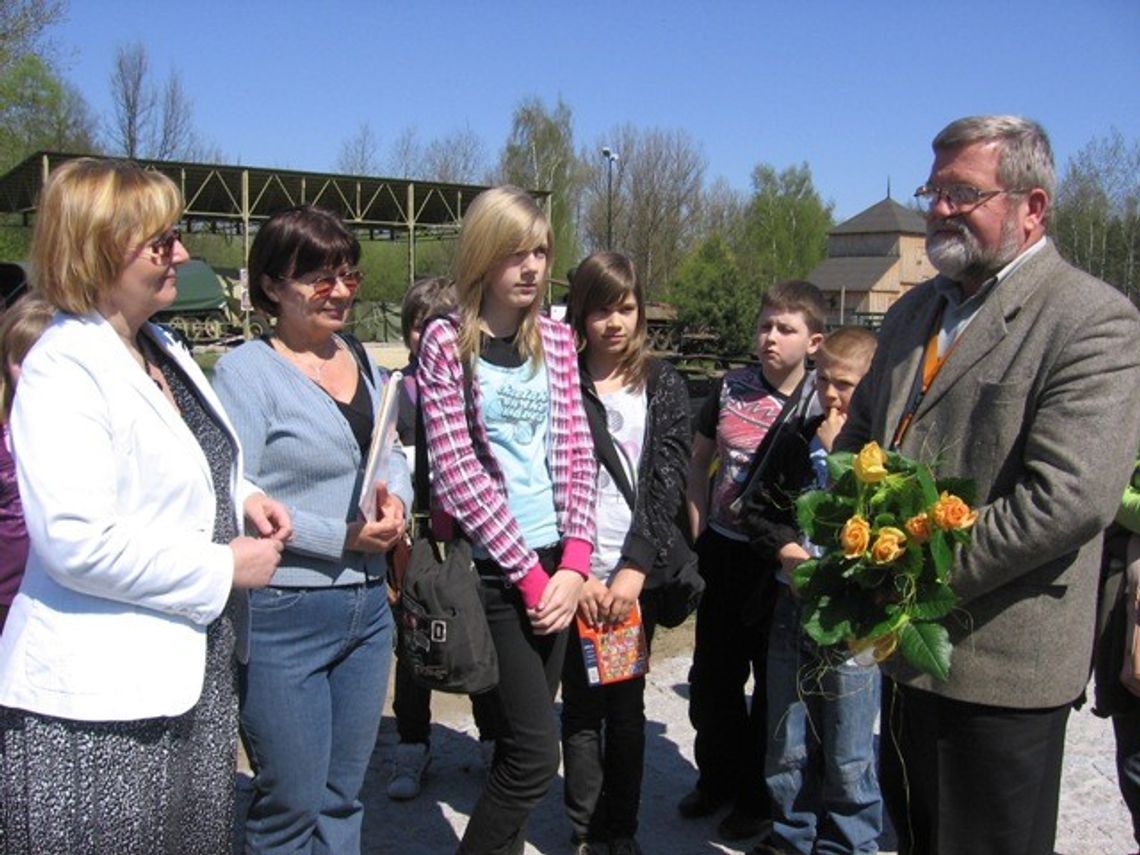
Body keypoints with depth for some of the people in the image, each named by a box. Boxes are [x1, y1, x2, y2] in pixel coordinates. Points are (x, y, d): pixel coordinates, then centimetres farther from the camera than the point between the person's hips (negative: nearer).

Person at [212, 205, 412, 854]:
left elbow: (394, 455, 15)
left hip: (368, 606, 7)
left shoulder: (363, 359, 10)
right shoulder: (246, 371, -11)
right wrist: (343, 537, -20)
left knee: (344, 797, 19)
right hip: (283, 614, -6)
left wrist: (396, 497, -7)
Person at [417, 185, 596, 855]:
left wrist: (573, 564, -6)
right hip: (492, 567, -5)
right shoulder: (447, 342, -7)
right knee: (538, 753, -5)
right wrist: (530, 574, -12)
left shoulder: (556, 338, 9)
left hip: (555, 564, 5)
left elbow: (576, 450, 5)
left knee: (519, 742, 14)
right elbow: (457, 472, -12)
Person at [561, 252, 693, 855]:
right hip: (579, 576, -1)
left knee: (628, 703, 11)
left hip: (638, 573, 1)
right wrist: (576, 572, -11)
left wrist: (634, 568, -11)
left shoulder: (663, 385, 4)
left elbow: (669, 480, -2)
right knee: (582, 703, 7)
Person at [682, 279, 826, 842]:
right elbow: (698, 462, 12)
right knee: (711, 675, 15)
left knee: (775, 683, 11)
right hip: (726, 555, 4)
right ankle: (718, 778, 37)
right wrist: (700, 533, 7)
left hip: (783, 563, -3)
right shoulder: (730, 388, 1)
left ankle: (758, 797, 30)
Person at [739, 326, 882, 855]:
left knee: (847, 757, 10)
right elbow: (758, 506, 9)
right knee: (786, 747, 18)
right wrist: (787, 549, -7)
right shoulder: (797, 439, 3)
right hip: (793, 606, 5)